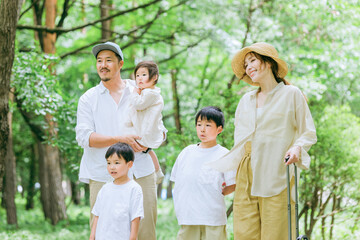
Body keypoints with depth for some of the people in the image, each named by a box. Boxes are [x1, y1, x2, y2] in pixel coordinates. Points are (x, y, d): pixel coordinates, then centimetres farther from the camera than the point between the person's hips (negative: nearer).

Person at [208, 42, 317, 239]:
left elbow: (309, 133, 4)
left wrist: (297, 147, -16)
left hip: (276, 177, -5)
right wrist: (229, 179, 20)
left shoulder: (291, 94, 5)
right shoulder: (246, 100, 21)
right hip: (246, 177, 5)